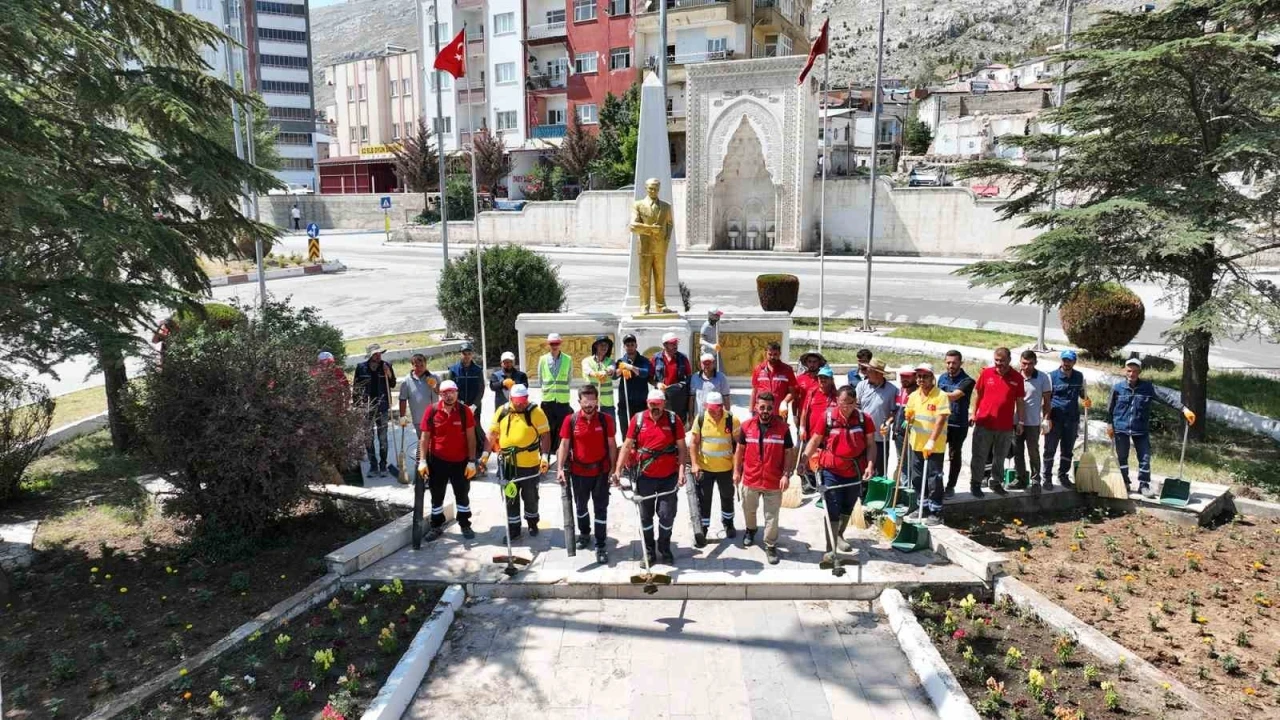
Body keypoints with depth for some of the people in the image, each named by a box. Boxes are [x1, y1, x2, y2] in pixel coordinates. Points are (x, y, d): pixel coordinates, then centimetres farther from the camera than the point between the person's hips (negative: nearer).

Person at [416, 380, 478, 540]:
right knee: (436, 496, 12)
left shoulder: (465, 411, -9)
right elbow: (424, 437, -4)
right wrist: (422, 461, -9)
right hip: (437, 461, 0)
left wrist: (472, 461, -8)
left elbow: (471, 437, -5)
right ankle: (436, 526, 27)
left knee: (462, 495, 13)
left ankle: (465, 525, 27)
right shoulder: (431, 411, -9)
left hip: (460, 461, 0)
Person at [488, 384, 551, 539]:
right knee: (510, 498, 11)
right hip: (507, 464, 3)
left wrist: (545, 456, -17)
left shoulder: (536, 412, -10)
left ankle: (532, 523, 36)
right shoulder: (502, 412, 0)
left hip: (530, 465, -3)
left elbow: (545, 435, -9)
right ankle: (513, 528, 25)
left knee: (530, 497, 13)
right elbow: (492, 434, 8)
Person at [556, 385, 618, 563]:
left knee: (601, 508, 4)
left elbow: (612, 445, -2)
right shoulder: (571, 420, -8)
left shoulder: (606, 419, -8)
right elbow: (564, 445, -6)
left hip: (601, 471, -1)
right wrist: (560, 468, -15)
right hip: (579, 472, 1)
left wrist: (614, 469, -1)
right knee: (580, 506, 20)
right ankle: (584, 534, 44)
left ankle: (600, 546, 12)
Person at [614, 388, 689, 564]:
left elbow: (682, 448, -2)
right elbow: (627, 446, 0)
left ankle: (664, 550, 25)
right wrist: (618, 469, -7)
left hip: (669, 477, -1)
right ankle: (649, 551, 25)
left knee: (667, 515, 5)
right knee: (645, 515, 10)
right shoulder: (638, 419, -3)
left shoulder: (674, 420, -5)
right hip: (645, 477, 1)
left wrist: (681, 471, -12)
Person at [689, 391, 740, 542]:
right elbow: (694, 442, -2)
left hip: (726, 468, 0)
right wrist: (694, 464, -9)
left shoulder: (732, 420, -15)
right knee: (703, 499, 8)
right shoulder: (700, 418, -10)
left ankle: (728, 523, 43)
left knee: (727, 496, 20)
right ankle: (702, 528, 23)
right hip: (704, 467, 0)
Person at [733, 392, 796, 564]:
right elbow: (740, 449, 6)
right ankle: (750, 530, 50)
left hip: (773, 481, -2)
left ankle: (771, 546, 19)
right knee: (749, 510, 23)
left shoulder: (782, 427, -9)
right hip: (750, 479, 2)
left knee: (771, 516, 5)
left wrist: (786, 475, -11)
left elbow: (789, 453, -4)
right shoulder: (746, 426, -5)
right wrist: (737, 471, 6)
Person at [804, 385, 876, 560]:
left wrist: (870, 465, -13)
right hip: (831, 471, -3)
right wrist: (804, 460, -15)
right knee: (832, 511, -2)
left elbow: (870, 444, 0)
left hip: (856, 472, 3)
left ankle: (839, 535, 45)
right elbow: (814, 441, -4)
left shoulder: (864, 418, -5)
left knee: (847, 508, 21)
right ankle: (831, 549, 3)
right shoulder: (826, 416, -10)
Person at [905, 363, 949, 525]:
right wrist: (908, 417, -11)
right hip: (916, 444, 6)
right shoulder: (913, 395, 7)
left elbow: (940, 420, -18)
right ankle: (923, 507, 28)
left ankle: (936, 512, 10)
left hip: (934, 446, -6)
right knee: (917, 478, 13)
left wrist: (931, 441, -24)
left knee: (934, 479, -1)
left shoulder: (940, 396, -13)